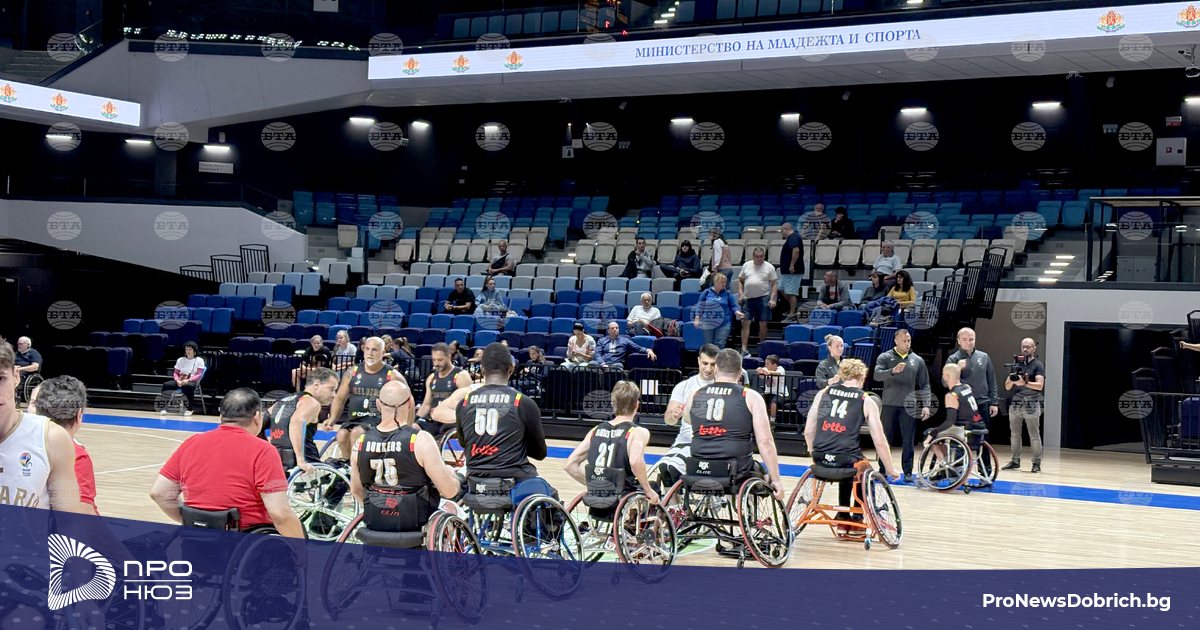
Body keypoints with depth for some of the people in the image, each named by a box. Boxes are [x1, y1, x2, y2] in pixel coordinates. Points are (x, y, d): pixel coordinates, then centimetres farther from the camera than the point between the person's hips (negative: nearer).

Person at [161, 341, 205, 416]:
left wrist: (188, 380, -18)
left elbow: (198, 375, -2)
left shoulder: (199, 361, 6)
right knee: (166, 385, -24)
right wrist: (177, 380, -10)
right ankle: (163, 407, -23)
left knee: (188, 386, -40)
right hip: (179, 381, 4)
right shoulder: (180, 360, 18)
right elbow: (175, 373, 13)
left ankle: (189, 409, -29)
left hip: (192, 381, -4)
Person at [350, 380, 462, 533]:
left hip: (374, 524, 4)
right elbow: (449, 491, -15)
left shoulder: (361, 442, -6)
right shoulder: (421, 440, -19)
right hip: (415, 524, -4)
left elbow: (356, 490, 9)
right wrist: (451, 473, 8)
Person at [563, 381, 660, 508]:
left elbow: (569, 465, 7)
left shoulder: (596, 431, 9)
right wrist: (649, 491, -15)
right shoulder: (638, 432, -7)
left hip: (595, 503, 6)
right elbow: (635, 461, -27)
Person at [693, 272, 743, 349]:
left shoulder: (727, 294, 4)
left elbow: (733, 306, 7)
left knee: (720, 345, -7)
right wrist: (697, 319, 2)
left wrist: (737, 312, -13)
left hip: (723, 324, -1)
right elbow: (699, 306, 7)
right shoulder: (706, 292, 2)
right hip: (708, 324, 1)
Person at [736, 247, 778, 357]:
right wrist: (740, 294, 2)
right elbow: (740, 281, 17)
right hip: (748, 298, 2)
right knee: (745, 322, -5)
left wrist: (772, 299, -9)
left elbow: (775, 284, 2)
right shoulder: (746, 266, 11)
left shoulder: (769, 267, 4)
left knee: (763, 324, 2)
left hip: (763, 298, -2)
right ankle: (744, 349, -6)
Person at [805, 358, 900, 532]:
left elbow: (808, 431, 12)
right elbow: (880, 441, 3)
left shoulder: (823, 393, 10)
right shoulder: (866, 402, 3)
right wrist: (890, 469, 16)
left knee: (847, 472, 36)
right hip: (847, 461, -3)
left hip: (821, 460, 3)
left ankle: (842, 521, 36)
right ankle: (857, 522, 31)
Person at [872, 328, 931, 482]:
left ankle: (908, 472, 7)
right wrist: (893, 371, -31)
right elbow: (877, 375, -14)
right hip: (889, 405, -1)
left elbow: (924, 385, 12)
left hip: (909, 406, 1)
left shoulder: (918, 360, 10)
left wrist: (925, 405, 3)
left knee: (908, 440, 1)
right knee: (885, 439, 4)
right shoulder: (885, 357, 2)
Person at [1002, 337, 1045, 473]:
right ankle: (1015, 461, 15)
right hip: (1015, 404, 5)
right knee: (1014, 434, 7)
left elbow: (1040, 385, -13)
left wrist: (1025, 382, -27)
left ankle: (1037, 463, 1)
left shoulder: (1037, 365, 1)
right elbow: (1007, 386, 13)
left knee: (1034, 436, -3)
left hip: (1031, 406, -5)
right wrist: (1011, 380, -9)